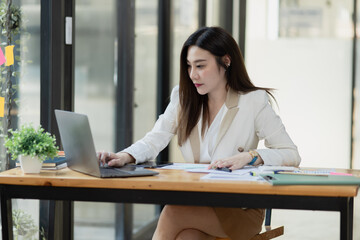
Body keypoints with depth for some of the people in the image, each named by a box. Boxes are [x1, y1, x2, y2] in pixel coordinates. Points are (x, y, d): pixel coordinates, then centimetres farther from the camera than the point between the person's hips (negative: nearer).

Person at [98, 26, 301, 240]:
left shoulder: (254, 102, -3)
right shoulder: (183, 97, 10)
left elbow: (291, 154, -9)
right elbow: (154, 140, 0)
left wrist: (249, 157, -27)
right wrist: (125, 157, -22)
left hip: (240, 211, -3)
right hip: (194, 202, 3)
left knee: (172, 212, -30)